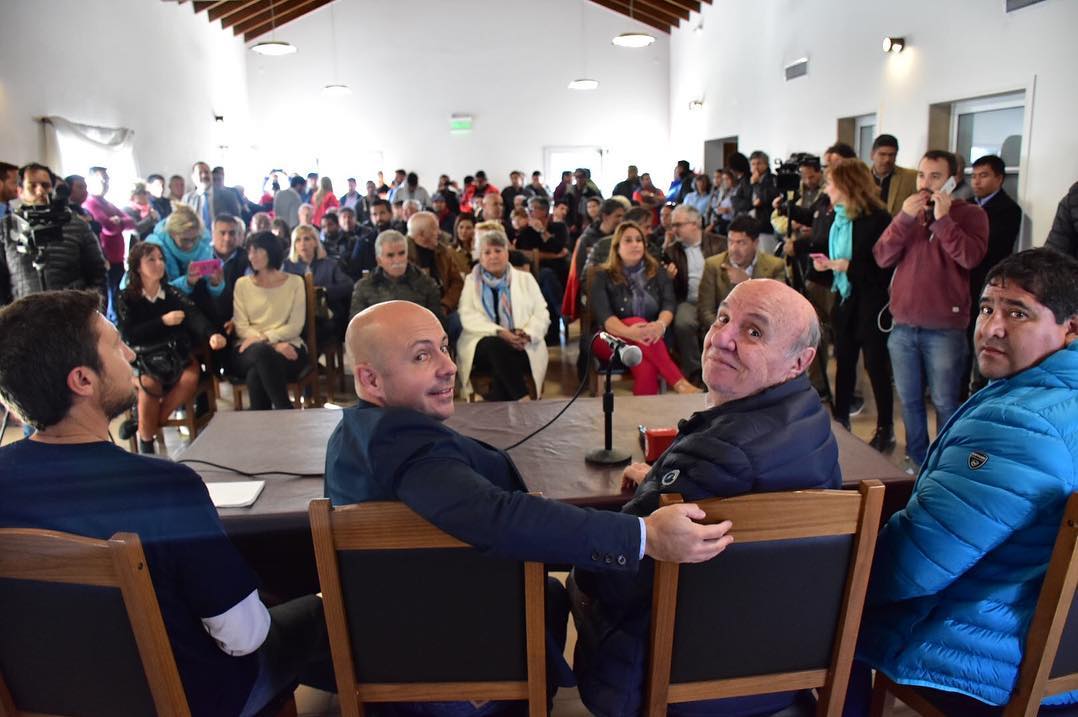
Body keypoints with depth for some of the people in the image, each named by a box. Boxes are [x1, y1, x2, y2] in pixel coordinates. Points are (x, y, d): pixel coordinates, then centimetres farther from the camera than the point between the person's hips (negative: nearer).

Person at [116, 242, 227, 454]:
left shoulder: (172, 292, 3)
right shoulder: (126, 298, 0)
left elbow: (194, 314, -16)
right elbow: (129, 335, -11)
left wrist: (212, 334, -36)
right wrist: (163, 321, -19)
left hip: (175, 352, 2)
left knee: (190, 379, -29)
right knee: (149, 384, -32)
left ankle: (147, 426, -9)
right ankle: (146, 443, -12)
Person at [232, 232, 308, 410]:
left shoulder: (295, 282, 9)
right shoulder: (242, 284, 13)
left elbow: (296, 327, 1)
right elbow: (241, 327, 3)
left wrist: (265, 337, -14)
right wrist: (273, 345, -13)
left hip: (287, 346, -1)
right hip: (251, 350, 1)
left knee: (256, 374, -35)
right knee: (262, 350, -38)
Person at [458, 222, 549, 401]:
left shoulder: (525, 279, 17)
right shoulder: (470, 281, 15)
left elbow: (542, 314, 8)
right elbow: (468, 317, -1)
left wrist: (527, 334, -15)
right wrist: (499, 332, -17)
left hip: (522, 347, 1)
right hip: (484, 343, 0)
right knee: (495, 345, -36)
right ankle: (523, 400, -34)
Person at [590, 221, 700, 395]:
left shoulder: (658, 273, 12)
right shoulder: (603, 277, 3)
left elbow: (669, 304, -3)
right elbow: (603, 315, -13)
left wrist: (661, 324, -30)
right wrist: (629, 332, -35)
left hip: (651, 339, 1)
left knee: (645, 366, -37)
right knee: (638, 321, -35)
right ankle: (679, 383, -42)